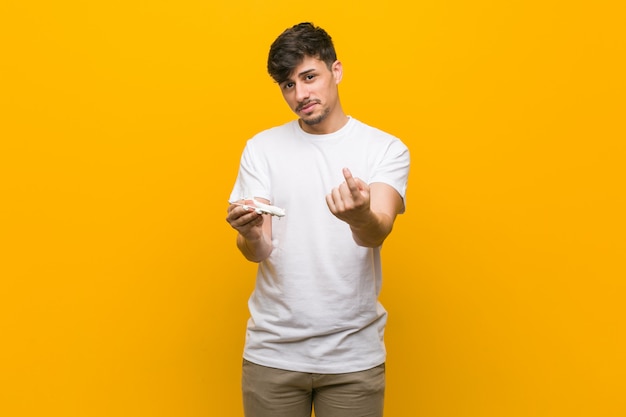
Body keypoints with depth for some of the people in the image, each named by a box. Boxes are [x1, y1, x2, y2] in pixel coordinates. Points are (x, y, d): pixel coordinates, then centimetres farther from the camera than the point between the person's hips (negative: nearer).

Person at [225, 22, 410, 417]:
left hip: (354, 353, -1)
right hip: (272, 350, 1)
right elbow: (258, 251, -5)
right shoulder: (261, 148, 2)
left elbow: (377, 233, -18)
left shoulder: (386, 149, -2)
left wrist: (361, 217, -41)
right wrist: (251, 236, -28)